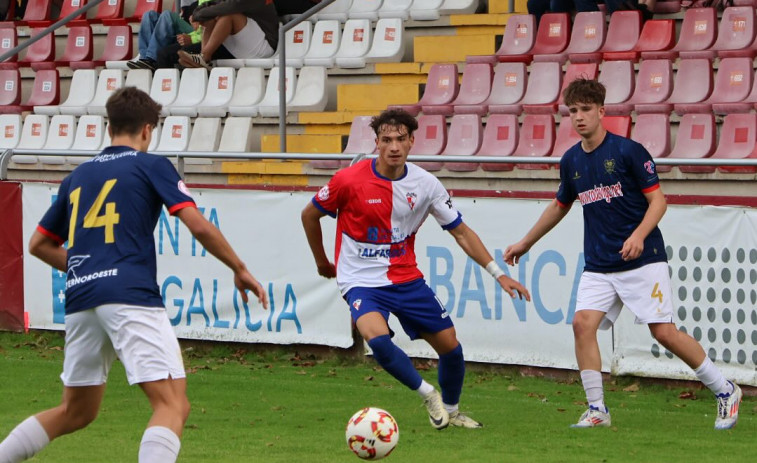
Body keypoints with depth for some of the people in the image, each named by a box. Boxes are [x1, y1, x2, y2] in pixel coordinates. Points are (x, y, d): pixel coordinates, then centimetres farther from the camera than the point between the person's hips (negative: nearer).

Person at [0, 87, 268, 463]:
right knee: (173, 406, -12)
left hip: (80, 300, 6)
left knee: (75, 413, 22)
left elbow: (39, 244, 28)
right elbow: (198, 225, -3)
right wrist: (240, 270, 8)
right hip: (130, 296, -6)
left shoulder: (78, 176, 23)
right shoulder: (152, 166, 7)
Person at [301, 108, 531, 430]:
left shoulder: (425, 184, -5)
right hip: (362, 280, -4)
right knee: (377, 337, -32)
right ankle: (427, 393, -8)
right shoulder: (350, 181, -15)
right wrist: (322, 262, 13)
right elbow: (309, 215, 2)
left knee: (450, 346, 3)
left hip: (406, 279, 4)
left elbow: (461, 232, 4)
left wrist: (498, 274, -2)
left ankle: (451, 411, 31)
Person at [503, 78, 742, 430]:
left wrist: (639, 235, -25)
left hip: (642, 260, -5)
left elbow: (658, 200, -9)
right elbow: (559, 206, 25)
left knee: (664, 332, -9)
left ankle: (725, 391, 9)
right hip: (598, 266, 5)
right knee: (583, 323, -15)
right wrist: (525, 243, 31)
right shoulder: (571, 161, 8)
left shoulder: (628, 151, -10)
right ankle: (597, 410, -6)